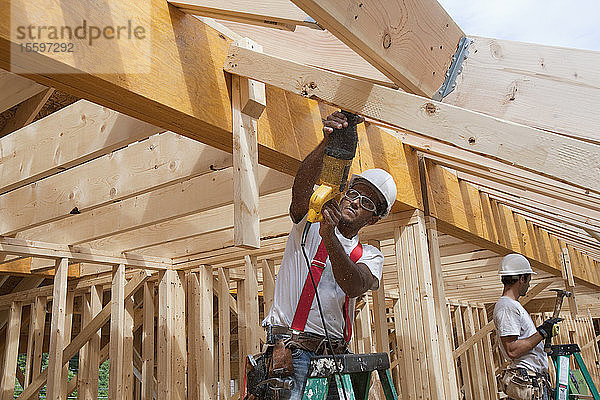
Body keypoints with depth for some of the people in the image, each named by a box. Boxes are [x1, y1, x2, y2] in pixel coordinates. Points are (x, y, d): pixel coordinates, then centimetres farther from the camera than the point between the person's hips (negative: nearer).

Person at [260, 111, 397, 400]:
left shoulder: (370, 256, 13)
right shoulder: (309, 223, 7)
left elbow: (353, 286, -11)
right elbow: (301, 188, -16)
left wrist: (329, 236, -26)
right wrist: (327, 143, -32)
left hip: (335, 354, 4)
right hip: (292, 346, -3)